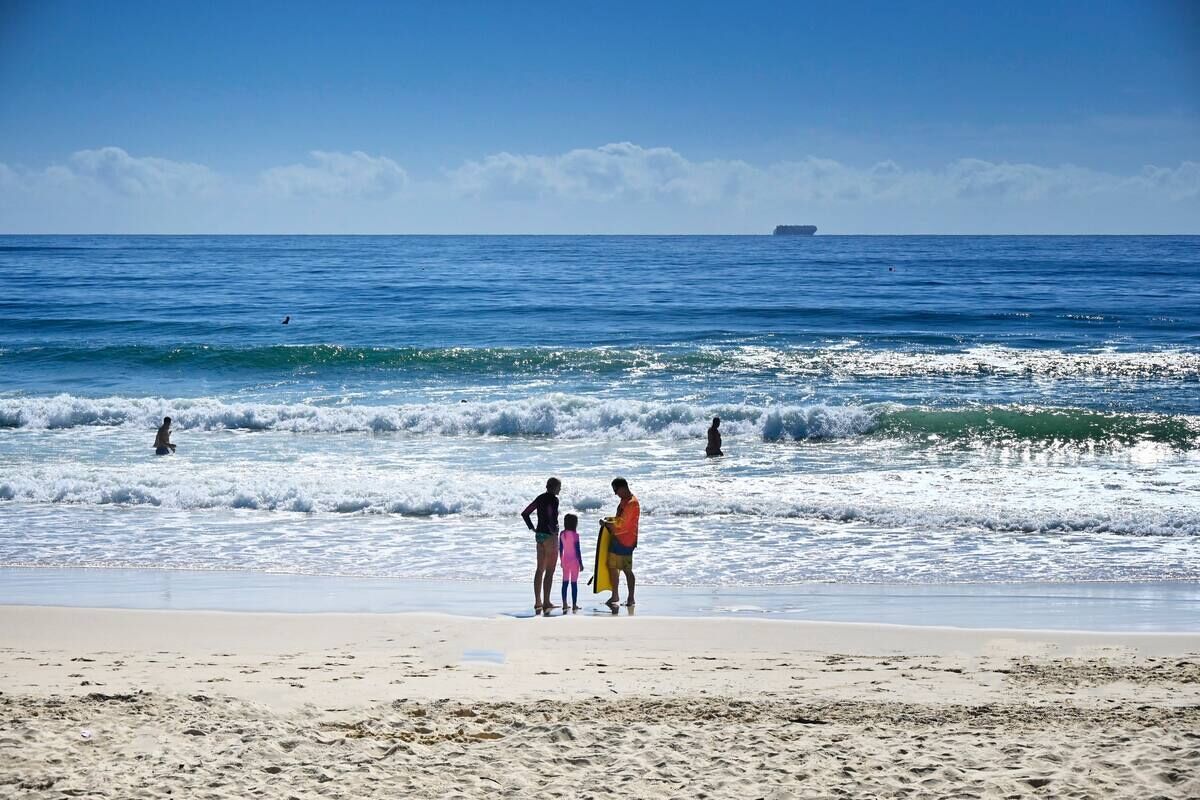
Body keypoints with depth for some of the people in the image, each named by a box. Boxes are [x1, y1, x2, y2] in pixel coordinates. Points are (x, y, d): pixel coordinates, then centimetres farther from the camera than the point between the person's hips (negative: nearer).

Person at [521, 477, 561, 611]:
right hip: (550, 536, -8)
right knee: (549, 570, -3)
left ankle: (538, 601, 14)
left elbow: (525, 513, 12)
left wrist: (532, 528, 12)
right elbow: (549, 516, -27)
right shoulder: (554, 499, -12)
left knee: (540, 569, 12)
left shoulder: (540, 498, 11)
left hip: (539, 535, 8)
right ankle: (546, 602, -4)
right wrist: (554, 531, -16)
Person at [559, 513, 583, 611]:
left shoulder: (562, 534, -1)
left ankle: (564, 604, 9)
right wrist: (581, 563, -6)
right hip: (574, 560, -5)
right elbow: (577, 550, -14)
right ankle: (574, 605, 3)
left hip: (565, 560, 5)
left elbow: (560, 549, 6)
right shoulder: (575, 535, -16)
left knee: (565, 582, 10)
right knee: (574, 582, 1)